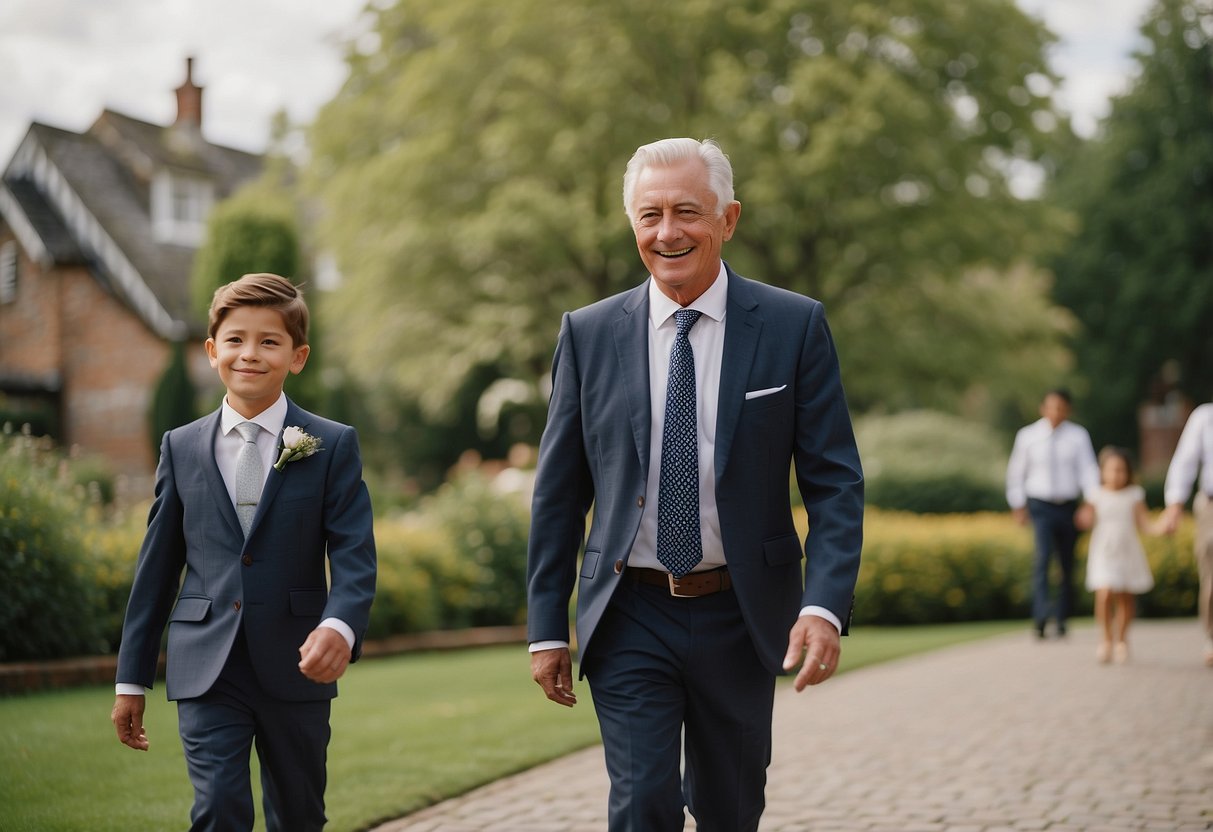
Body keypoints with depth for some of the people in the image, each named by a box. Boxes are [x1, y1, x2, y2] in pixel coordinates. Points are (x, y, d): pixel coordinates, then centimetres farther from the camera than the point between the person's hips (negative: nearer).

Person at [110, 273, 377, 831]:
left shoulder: (332, 446, 1)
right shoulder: (181, 448, 7)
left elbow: (355, 556, -8)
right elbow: (156, 567, 10)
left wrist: (340, 626, -30)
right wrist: (131, 680, 9)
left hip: (296, 668, 0)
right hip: (207, 671, 0)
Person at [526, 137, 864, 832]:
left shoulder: (795, 327, -3)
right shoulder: (589, 334, 1)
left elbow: (836, 482, -4)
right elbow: (559, 491, 5)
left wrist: (825, 606, -18)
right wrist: (547, 627, 2)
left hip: (740, 616, 0)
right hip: (631, 618, 0)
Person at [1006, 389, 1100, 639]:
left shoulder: (1078, 435, 1)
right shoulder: (1027, 436, 1)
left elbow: (1088, 469, -5)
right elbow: (1016, 472, 9)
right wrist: (1018, 505, 6)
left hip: (1069, 506, 2)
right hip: (1041, 506, -2)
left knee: (1068, 565, 7)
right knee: (1042, 557, -19)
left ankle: (1062, 619, 19)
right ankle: (1041, 616, -27)